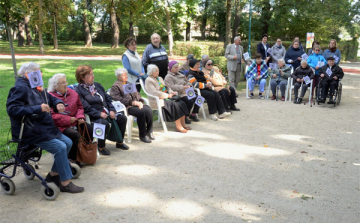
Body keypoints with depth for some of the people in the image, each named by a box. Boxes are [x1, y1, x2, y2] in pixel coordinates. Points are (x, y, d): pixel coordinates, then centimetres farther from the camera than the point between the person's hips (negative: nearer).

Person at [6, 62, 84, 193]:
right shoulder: (20, 88, -13)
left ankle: (54, 174, 18)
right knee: (60, 148, -20)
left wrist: (58, 104, 0)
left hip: (47, 128, 10)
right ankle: (65, 183, -10)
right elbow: (12, 109, -24)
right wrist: (38, 108, -29)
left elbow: (51, 98, 26)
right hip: (33, 133, -10)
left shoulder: (37, 88, 15)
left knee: (68, 143, 6)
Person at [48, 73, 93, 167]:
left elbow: (79, 107, 19)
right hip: (60, 126, -7)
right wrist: (69, 119, -17)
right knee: (75, 134, -30)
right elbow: (52, 116, -16)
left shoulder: (73, 93, 12)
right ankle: (72, 160, -13)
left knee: (90, 129, -12)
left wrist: (80, 117, -2)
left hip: (74, 122, 7)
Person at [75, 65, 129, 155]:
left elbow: (108, 98, 17)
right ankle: (101, 147, -10)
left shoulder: (97, 85, 17)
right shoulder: (78, 91, -8)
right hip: (94, 117, -8)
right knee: (105, 123, -35)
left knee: (123, 118, -4)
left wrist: (112, 110, 1)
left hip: (106, 113, 8)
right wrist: (99, 114, -23)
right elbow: (86, 107, -17)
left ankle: (120, 142, 13)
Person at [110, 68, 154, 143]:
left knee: (148, 110, -23)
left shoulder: (129, 84, 26)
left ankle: (149, 131, -12)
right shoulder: (115, 86, 2)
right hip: (127, 107, -7)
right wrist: (132, 102, -18)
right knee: (141, 112, -32)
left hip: (136, 103, 7)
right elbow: (118, 99, -11)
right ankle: (142, 135, -21)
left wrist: (140, 102, -1)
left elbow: (137, 94, 22)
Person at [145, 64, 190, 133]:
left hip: (166, 97, 8)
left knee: (181, 103, -14)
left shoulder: (160, 78, 20)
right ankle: (178, 127, -21)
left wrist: (171, 92, 1)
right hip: (157, 100, -8)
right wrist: (167, 95, -18)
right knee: (175, 105, -27)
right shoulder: (149, 80, -7)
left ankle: (183, 124, -11)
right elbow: (154, 92, -18)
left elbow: (166, 88, 23)